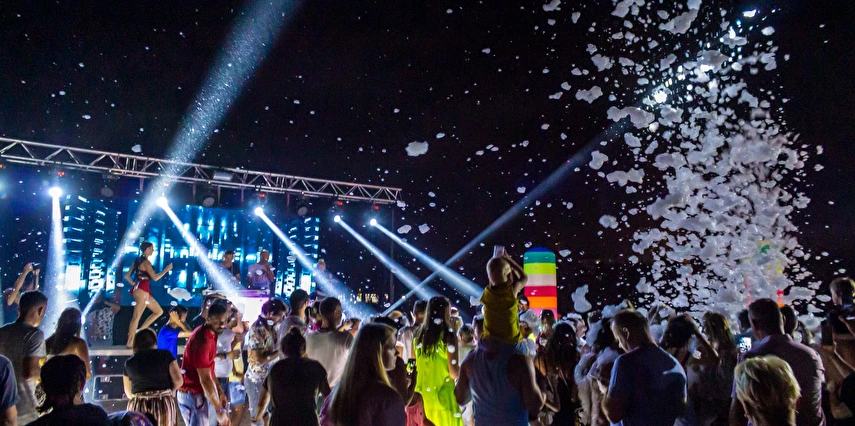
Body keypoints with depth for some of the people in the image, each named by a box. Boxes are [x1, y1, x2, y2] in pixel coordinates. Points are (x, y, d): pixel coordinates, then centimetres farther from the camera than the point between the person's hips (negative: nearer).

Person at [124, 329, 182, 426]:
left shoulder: (129, 362, 8)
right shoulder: (165, 355, 1)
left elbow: (129, 394, 15)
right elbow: (178, 380, -5)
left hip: (138, 408, 2)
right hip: (164, 405, -2)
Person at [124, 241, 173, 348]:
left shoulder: (138, 260, 16)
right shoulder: (146, 262, -11)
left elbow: (127, 276, 17)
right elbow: (155, 277, -16)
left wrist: (134, 284, 16)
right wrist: (166, 269, -8)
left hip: (142, 290, 10)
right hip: (142, 290, -10)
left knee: (159, 311, 14)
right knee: (137, 317, -6)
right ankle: (130, 342, -2)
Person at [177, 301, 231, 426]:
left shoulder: (210, 334, 4)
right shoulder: (202, 340, -27)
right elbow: (205, 379, -27)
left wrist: (220, 391, 9)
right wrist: (219, 410, -24)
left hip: (198, 391, 9)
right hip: (192, 394, -9)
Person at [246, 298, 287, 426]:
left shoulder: (272, 327, 1)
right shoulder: (257, 329, -22)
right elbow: (259, 359, -25)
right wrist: (281, 351, -23)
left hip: (270, 377, 7)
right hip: (257, 379, -7)